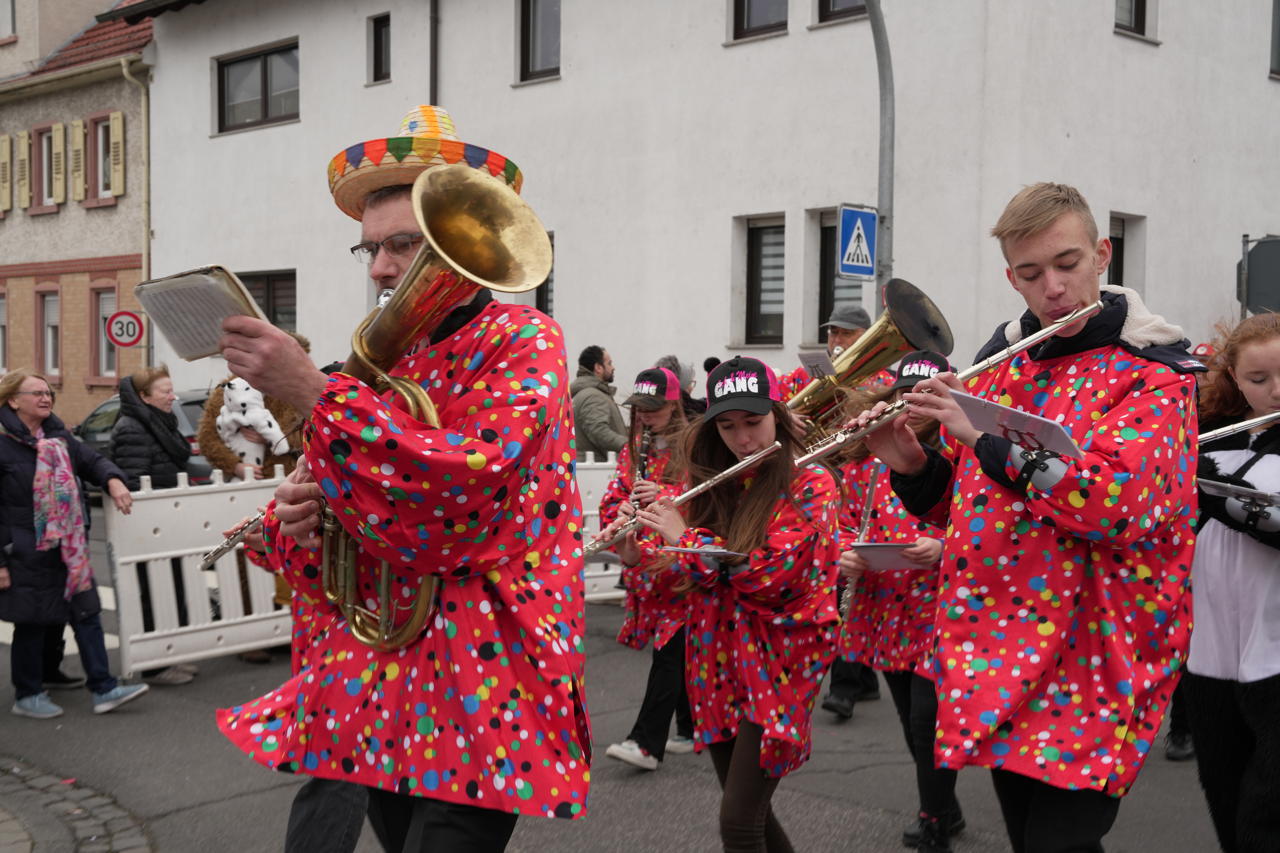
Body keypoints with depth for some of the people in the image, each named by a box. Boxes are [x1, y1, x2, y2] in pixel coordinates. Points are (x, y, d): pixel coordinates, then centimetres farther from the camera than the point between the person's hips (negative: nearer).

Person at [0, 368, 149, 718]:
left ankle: (103, 689, 11)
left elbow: (90, 460, 17)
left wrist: (112, 479, -7)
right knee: (30, 624, 6)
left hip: (68, 552, 7)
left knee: (86, 614, 6)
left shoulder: (58, 437, 8)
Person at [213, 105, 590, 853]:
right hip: (377, 678, 7)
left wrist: (314, 393, -24)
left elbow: (473, 479, -24)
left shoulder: (524, 341, -7)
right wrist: (295, 517, -8)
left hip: (477, 688, -6)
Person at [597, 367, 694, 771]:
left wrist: (666, 495, -24)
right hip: (644, 562, 6)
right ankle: (690, 729, 23)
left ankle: (647, 743, -13)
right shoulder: (632, 448, 13)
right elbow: (613, 496, 11)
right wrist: (620, 514, -11)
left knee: (669, 648, -9)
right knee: (678, 649, 13)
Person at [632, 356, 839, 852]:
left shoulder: (810, 485, -9)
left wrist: (684, 537, -14)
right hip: (717, 665, 6)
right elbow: (690, 574, 14)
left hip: (777, 665, -6)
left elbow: (772, 573, -21)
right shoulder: (715, 486, 8)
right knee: (748, 812, 14)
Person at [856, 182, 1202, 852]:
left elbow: (1123, 500, -23)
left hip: (1091, 651, -5)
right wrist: (912, 466, -6)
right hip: (997, 645, 6)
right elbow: (958, 502, 16)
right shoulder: (1000, 362, 10)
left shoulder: (1152, 371, -6)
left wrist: (986, 436, -24)